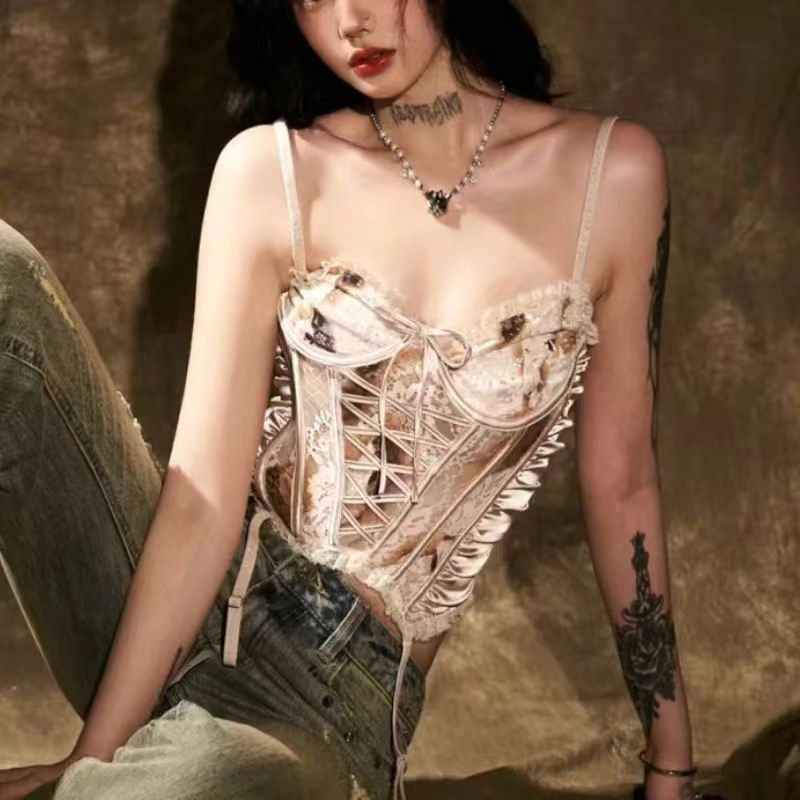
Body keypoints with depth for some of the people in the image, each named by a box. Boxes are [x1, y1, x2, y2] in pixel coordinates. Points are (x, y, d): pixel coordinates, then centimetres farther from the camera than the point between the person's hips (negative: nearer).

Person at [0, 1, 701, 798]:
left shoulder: (611, 170, -4)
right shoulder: (271, 170, -3)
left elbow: (620, 479, 3)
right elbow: (205, 492, -9)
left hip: (339, 691, -2)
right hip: (177, 618, 3)